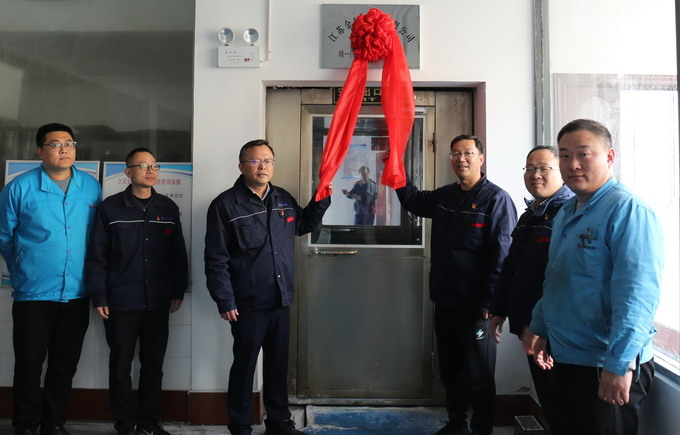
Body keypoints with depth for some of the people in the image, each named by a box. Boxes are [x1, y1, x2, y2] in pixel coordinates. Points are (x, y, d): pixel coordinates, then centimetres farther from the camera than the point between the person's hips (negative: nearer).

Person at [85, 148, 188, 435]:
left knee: (153, 365, 11)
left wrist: (178, 292, 5)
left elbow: (178, 255, 8)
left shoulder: (169, 208, 6)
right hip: (120, 303, -2)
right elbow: (97, 257, -3)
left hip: (158, 303, 3)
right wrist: (98, 297, -7)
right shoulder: (110, 207, -3)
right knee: (121, 366, 9)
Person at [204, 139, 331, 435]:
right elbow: (216, 259, -12)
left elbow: (304, 225, 24)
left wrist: (321, 199, 9)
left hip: (281, 300, 6)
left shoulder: (284, 199, 7)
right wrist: (225, 301, -15)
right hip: (248, 303, -5)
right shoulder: (226, 204, -10)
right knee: (244, 366, 8)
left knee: (278, 364, 17)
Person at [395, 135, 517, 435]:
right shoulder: (444, 196, 9)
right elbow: (413, 200, 27)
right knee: (449, 368, 19)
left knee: (478, 375, 7)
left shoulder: (496, 199, -11)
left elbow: (503, 255, -16)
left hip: (475, 306, -7)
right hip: (445, 301, 7)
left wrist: (491, 302, -19)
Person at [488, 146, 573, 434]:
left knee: (558, 402, 5)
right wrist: (499, 311, 17)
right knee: (546, 399, 19)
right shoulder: (529, 215, 15)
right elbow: (510, 267, 19)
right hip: (529, 325, 8)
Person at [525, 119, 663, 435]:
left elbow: (637, 292, -24)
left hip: (608, 367, -8)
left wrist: (619, 364, -25)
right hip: (566, 358, 8)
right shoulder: (565, 214, 10)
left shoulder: (627, 209, -17)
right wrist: (540, 328, 17)